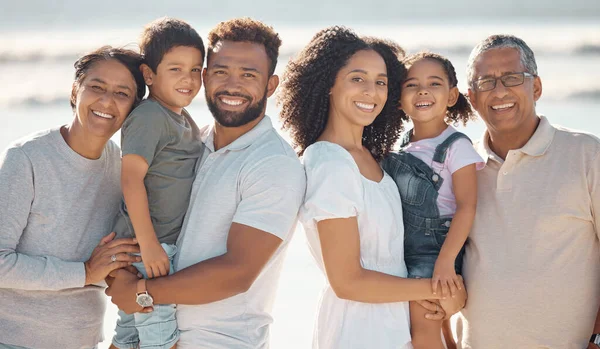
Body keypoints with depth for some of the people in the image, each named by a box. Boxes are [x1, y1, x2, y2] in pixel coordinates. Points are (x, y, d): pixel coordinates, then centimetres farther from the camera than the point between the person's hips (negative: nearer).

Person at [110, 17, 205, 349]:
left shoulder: (184, 119, 12)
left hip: (166, 242, 9)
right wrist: (149, 245, -26)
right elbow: (131, 177, -25)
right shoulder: (150, 117, -18)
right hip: (146, 243, -9)